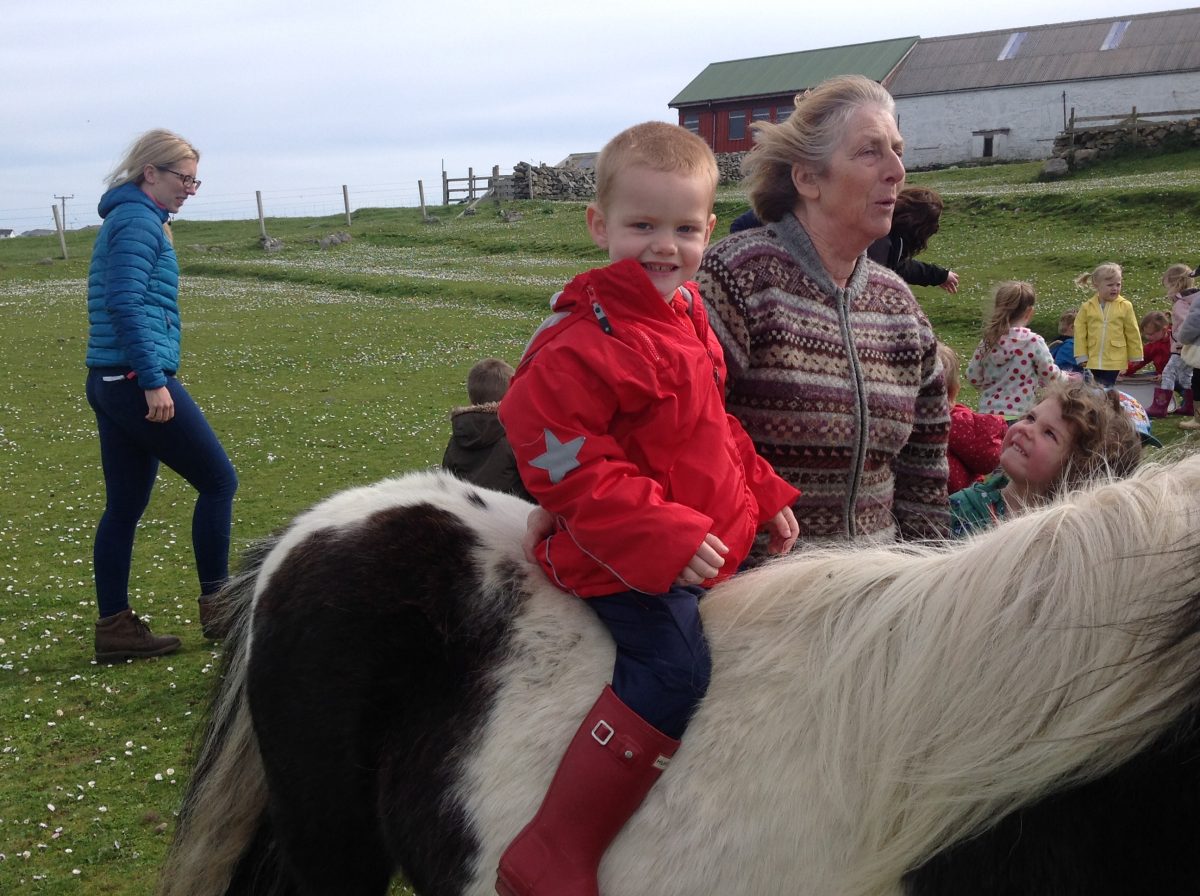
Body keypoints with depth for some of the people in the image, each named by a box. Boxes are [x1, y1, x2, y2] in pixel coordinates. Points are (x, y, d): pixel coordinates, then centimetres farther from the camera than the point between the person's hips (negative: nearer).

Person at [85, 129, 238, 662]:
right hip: (137, 378, -10)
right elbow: (125, 304, -21)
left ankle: (115, 627, 14)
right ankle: (216, 604, 5)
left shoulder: (129, 219, 20)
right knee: (218, 480, -1)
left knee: (125, 505, 10)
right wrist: (153, 381, -23)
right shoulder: (139, 221, -11)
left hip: (110, 382, 10)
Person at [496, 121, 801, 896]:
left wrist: (764, 494, 13)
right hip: (628, 562, -10)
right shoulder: (586, 342, -21)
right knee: (676, 671, -26)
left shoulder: (687, 312, 10)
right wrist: (662, 538, -29)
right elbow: (563, 459, -24)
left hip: (711, 542, 10)